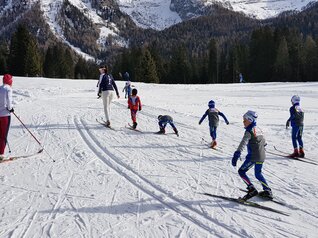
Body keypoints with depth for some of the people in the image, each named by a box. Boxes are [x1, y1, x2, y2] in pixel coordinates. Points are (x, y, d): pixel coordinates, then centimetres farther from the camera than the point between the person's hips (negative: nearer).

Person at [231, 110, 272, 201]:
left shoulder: (249, 131, -14)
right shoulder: (258, 130, 12)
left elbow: (243, 143, -26)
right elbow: (263, 141, 27)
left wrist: (236, 155, -33)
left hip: (253, 156, -9)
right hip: (262, 156, 9)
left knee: (241, 171, -1)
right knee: (258, 174, 23)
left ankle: (252, 189, -6)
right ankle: (267, 191, 26)